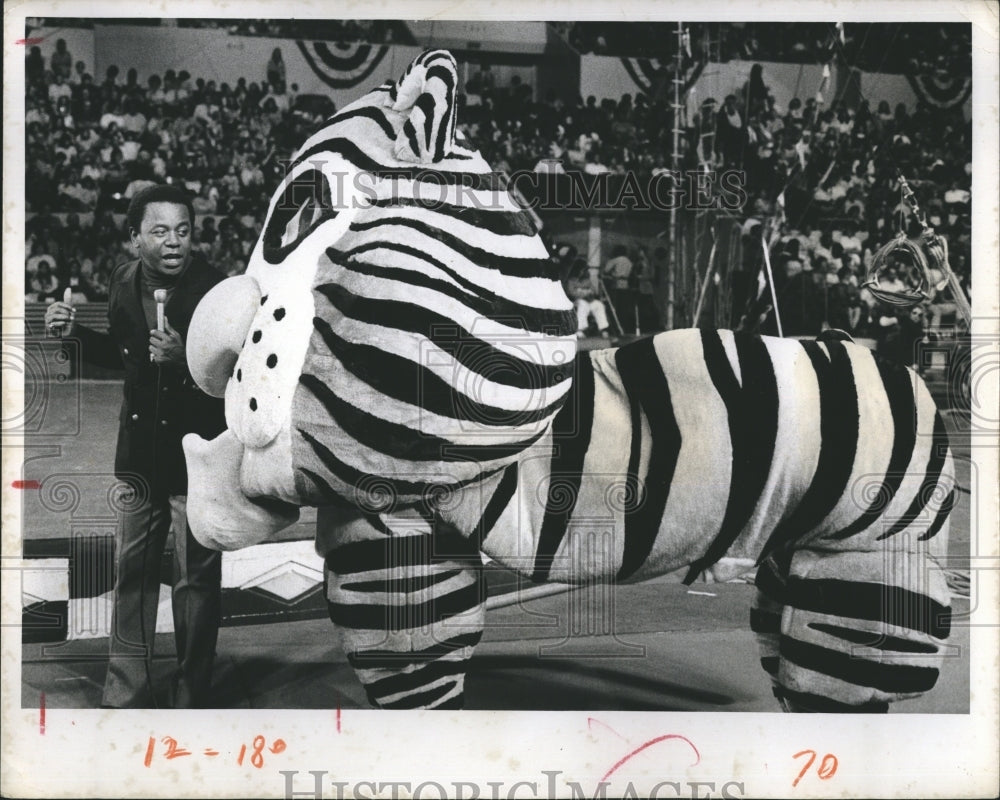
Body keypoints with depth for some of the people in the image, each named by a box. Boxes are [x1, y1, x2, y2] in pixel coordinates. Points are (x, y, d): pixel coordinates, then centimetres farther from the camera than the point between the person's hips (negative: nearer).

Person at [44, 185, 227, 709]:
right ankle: (125, 695, 26)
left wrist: (184, 358, -33)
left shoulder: (215, 290, -17)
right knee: (131, 571, 13)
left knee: (197, 578, 2)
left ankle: (192, 698, 15)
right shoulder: (123, 283, 1)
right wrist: (76, 333, 1)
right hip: (139, 449, 6)